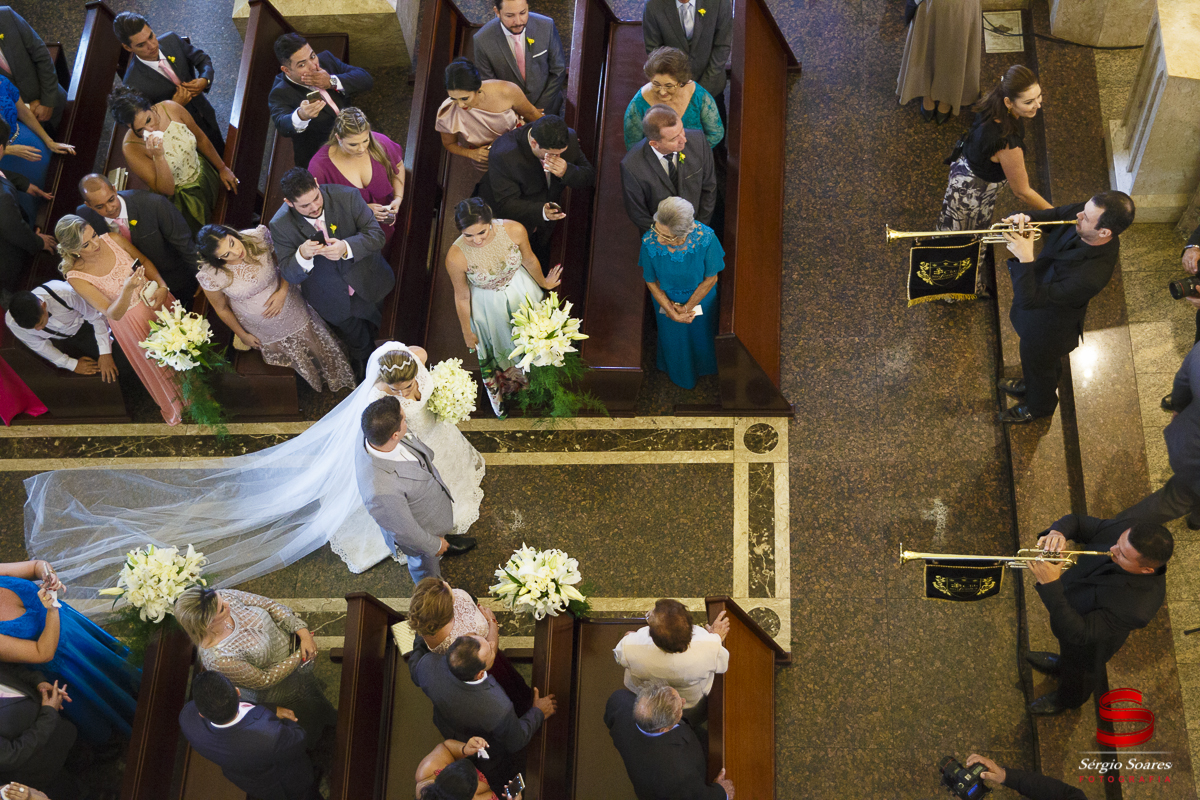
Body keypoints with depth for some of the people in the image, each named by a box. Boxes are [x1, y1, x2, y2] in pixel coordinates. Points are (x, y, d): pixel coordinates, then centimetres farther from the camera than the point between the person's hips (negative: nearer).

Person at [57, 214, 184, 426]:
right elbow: (113, 314, -31)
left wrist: (161, 286, -21)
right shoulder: (76, 277, -30)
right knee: (155, 363, 22)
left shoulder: (113, 240, -23)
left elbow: (144, 262, -5)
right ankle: (172, 405, 53)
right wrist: (127, 289, -49)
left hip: (157, 300, 3)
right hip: (131, 320, -3)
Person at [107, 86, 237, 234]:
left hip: (204, 173, 4)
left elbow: (201, 139, -2)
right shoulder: (131, 148, -31)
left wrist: (222, 168, 9)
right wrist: (158, 156, -44)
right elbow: (166, 190, -28)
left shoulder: (170, 108, -22)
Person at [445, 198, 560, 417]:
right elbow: (462, 297, -18)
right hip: (489, 307, -2)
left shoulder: (514, 230, -33)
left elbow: (529, 260, -9)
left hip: (521, 292, 2)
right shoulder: (456, 257, -37)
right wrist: (467, 332, -2)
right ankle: (500, 395, 61)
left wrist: (543, 283, 11)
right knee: (497, 350, 26)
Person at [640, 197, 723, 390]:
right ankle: (679, 374, 62)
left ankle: (703, 366, 65)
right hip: (667, 299, 0)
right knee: (673, 337, 29)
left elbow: (710, 279, -21)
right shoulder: (650, 243, -36)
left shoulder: (705, 238, -38)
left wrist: (688, 307, -13)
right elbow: (651, 282, -17)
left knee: (700, 334, 30)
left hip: (699, 297, 0)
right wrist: (671, 312, -14)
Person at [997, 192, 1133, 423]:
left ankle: (1038, 406, 59)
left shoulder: (1092, 275, -46)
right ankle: (1030, 385, 68)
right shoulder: (1088, 213, -26)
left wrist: (1025, 259, -46)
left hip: (1047, 326, -7)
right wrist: (1026, 219, -27)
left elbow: (1029, 300, -43)